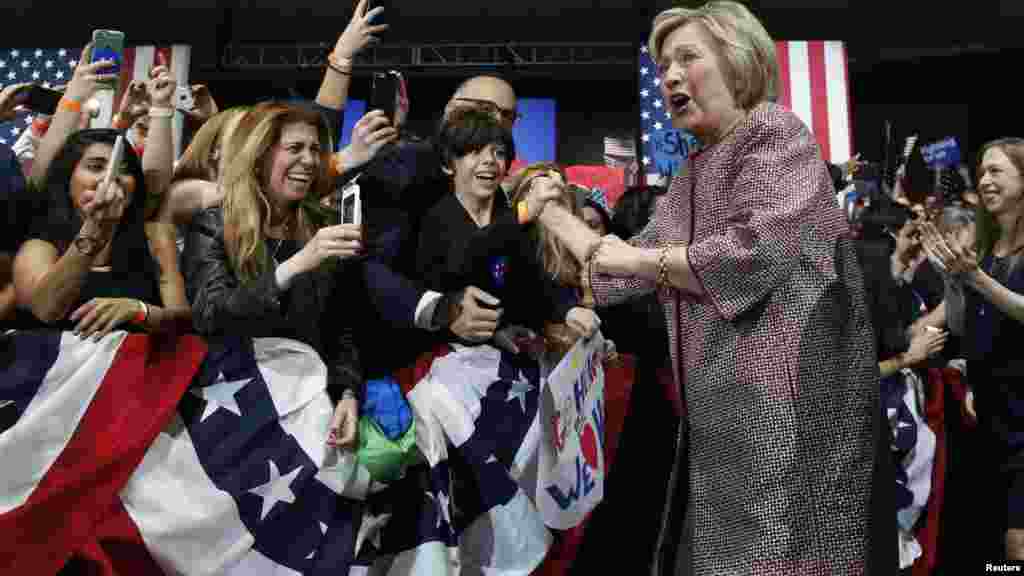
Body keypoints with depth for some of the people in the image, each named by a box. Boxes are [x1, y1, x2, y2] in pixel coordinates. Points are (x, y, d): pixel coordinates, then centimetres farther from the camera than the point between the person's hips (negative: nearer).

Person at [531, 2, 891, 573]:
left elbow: (754, 253, -21)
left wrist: (638, 258, -10)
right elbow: (624, 270, 21)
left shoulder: (775, 131, -6)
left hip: (788, 399, -8)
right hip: (721, 413, 8)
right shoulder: (689, 180, 16)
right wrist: (553, 213, 20)